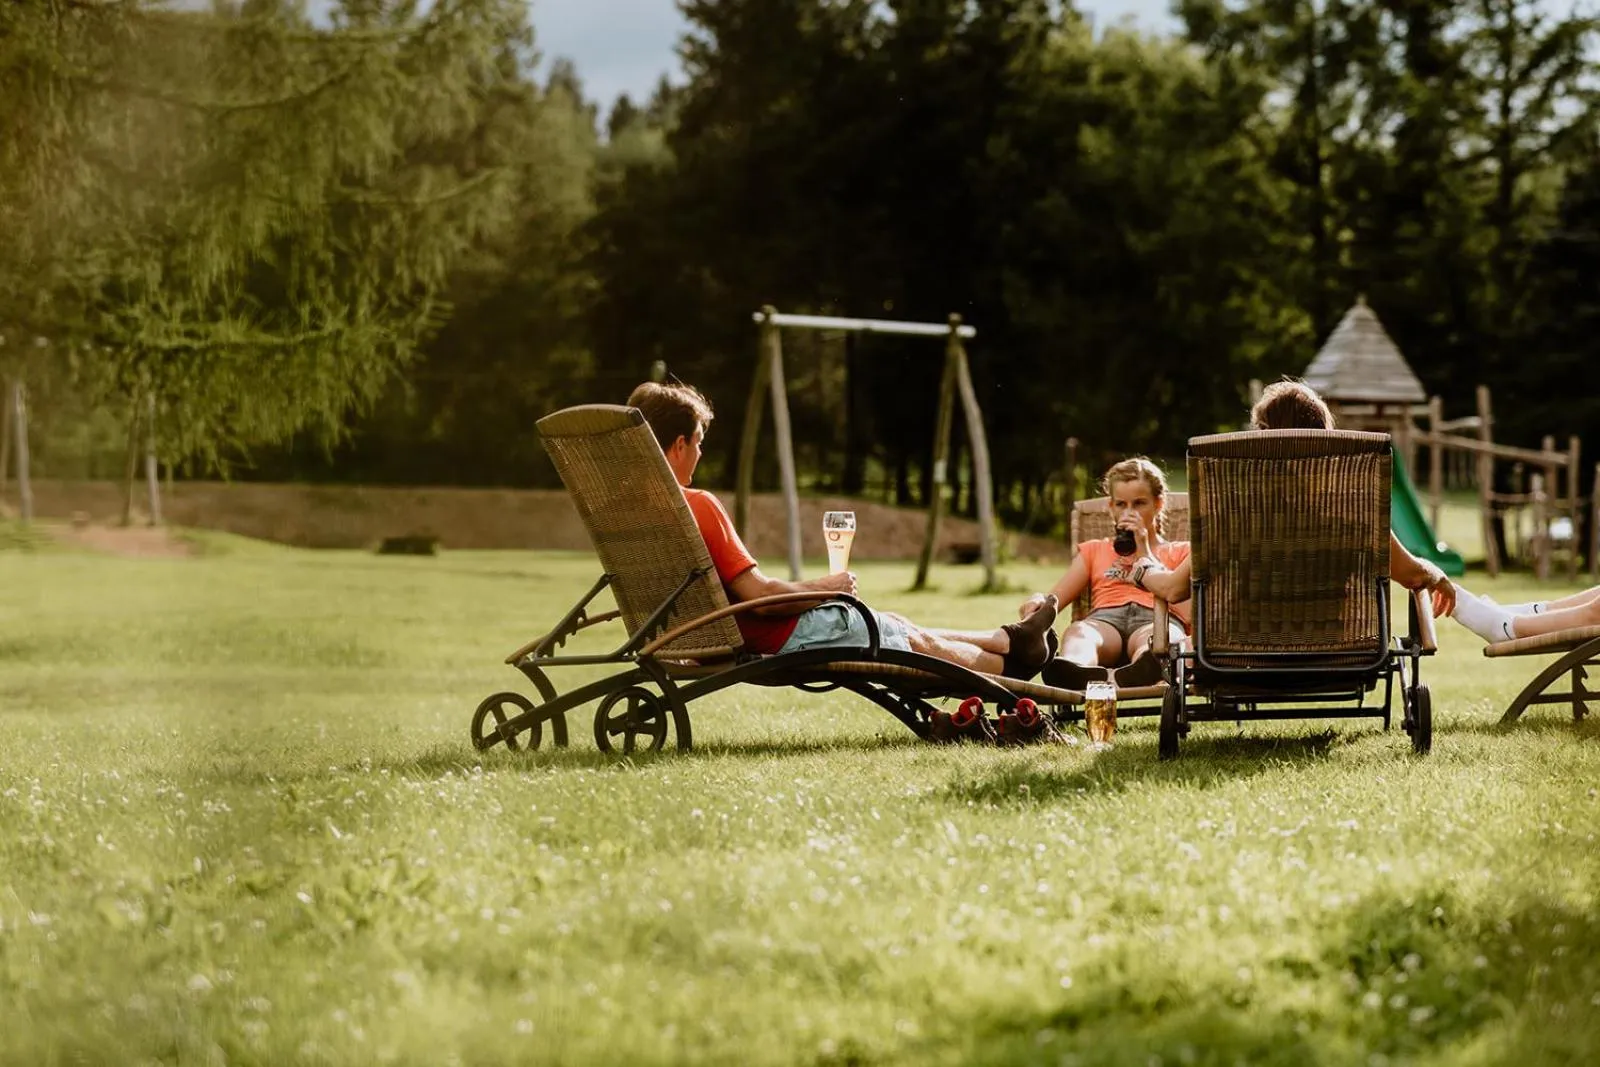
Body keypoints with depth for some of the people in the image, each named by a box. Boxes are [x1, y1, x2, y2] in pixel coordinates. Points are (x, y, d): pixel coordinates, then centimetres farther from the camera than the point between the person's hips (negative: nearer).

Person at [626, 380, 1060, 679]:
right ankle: (1010, 663, 41)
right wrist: (822, 587, -8)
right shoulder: (697, 505, -26)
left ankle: (1008, 639, 43)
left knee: (894, 622, 26)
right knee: (918, 643, 15)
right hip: (780, 636, -9)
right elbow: (759, 594, -26)